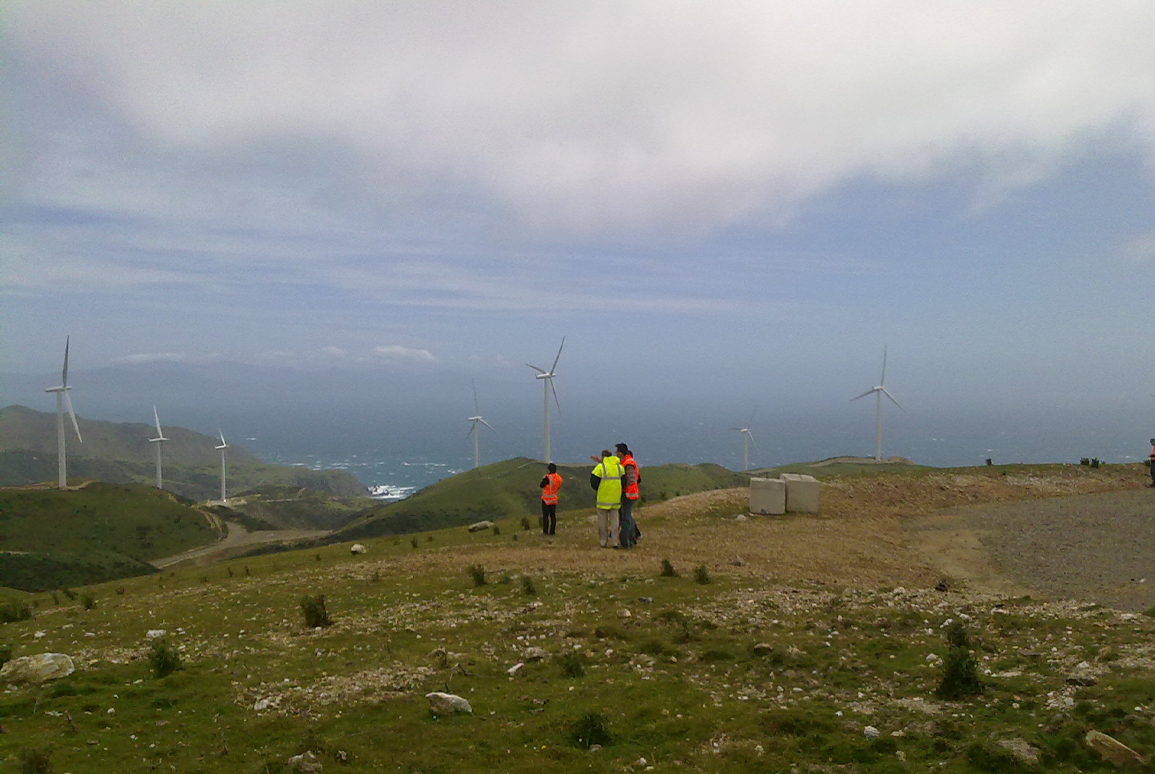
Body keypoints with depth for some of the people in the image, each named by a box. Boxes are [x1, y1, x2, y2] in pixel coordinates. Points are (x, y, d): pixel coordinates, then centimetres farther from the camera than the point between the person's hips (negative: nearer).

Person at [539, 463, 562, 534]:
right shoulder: (559, 478, 1)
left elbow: (541, 485, -12)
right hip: (554, 499, 6)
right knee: (553, 516, 10)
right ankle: (552, 531, 11)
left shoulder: (548, 477, -21)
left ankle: (545, 531, -1)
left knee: (545, 515, 0)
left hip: (546, 499, -6)